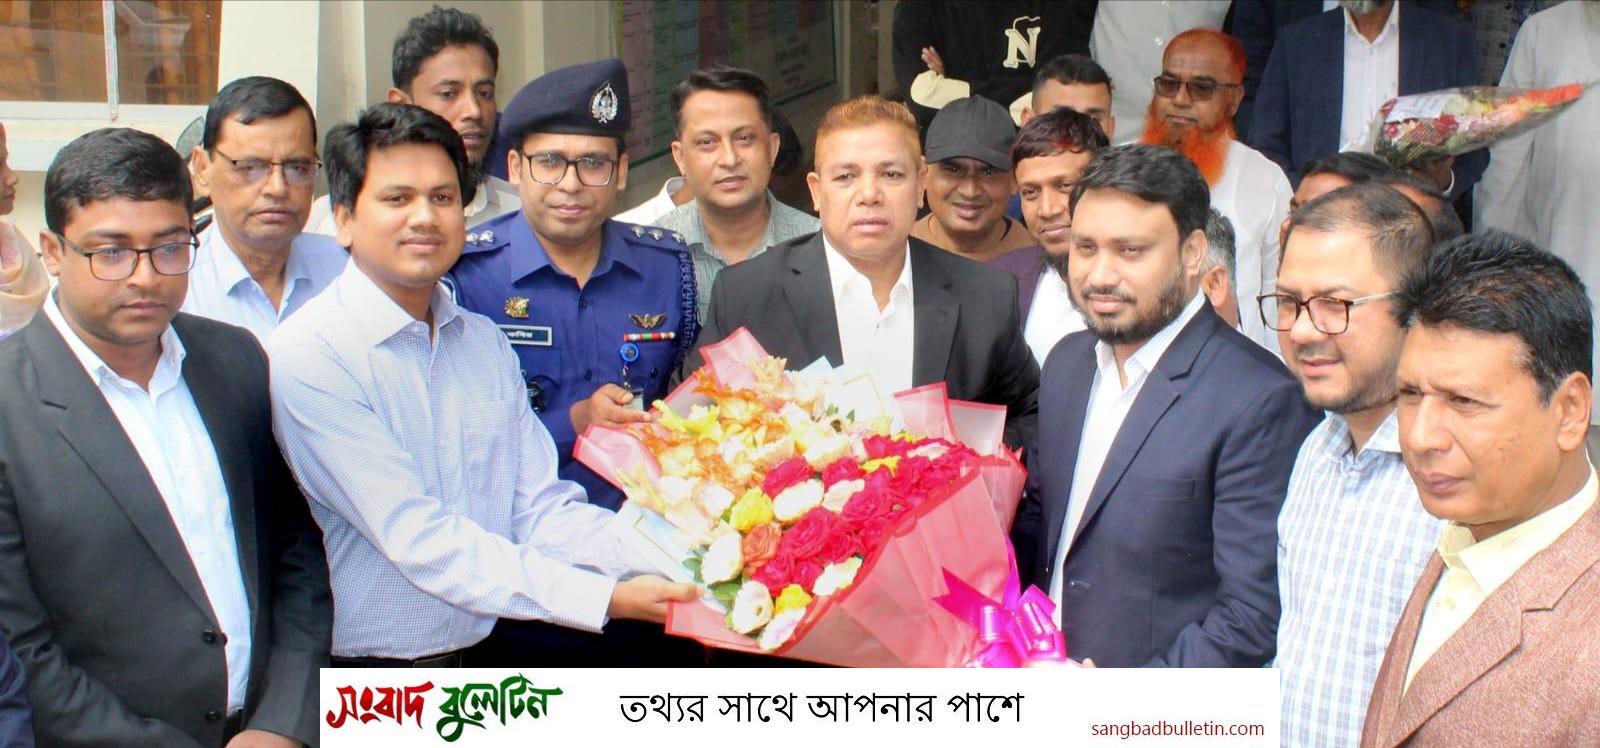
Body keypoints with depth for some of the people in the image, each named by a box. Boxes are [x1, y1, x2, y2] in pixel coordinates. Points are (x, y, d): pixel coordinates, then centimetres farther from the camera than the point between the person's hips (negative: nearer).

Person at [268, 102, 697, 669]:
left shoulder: (485, 343, 10)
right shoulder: (308, 357, -11)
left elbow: (539, 508, 3)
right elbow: (417, 538, -17)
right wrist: (602, 598, -22)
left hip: (481, 660, 5)